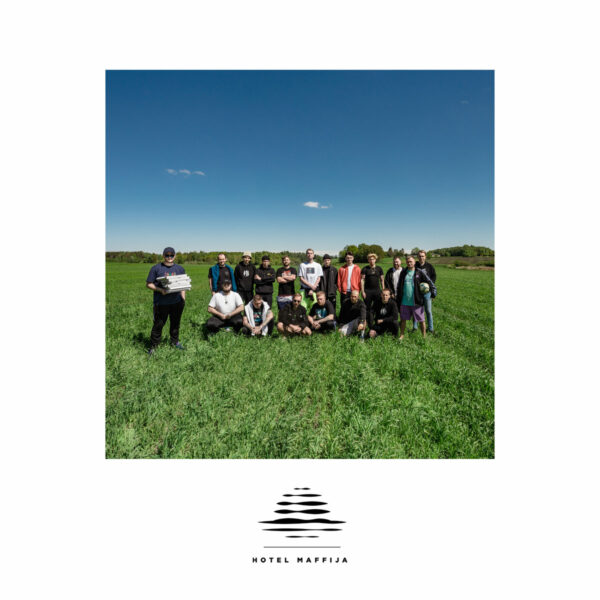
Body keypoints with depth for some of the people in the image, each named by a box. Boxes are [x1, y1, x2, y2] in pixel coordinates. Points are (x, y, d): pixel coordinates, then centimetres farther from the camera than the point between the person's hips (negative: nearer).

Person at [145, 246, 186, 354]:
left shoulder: (180, 269, 9)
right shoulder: (156, 268, -1)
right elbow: (148, 284, -1)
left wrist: (183, 298, 4)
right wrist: (160, 290, -17)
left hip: (177, 302, 3)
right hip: (161, 303, -3)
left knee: (175, 323, 14)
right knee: (158, 324, 3)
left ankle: (175, 342, 31)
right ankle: (153, 346, 16)